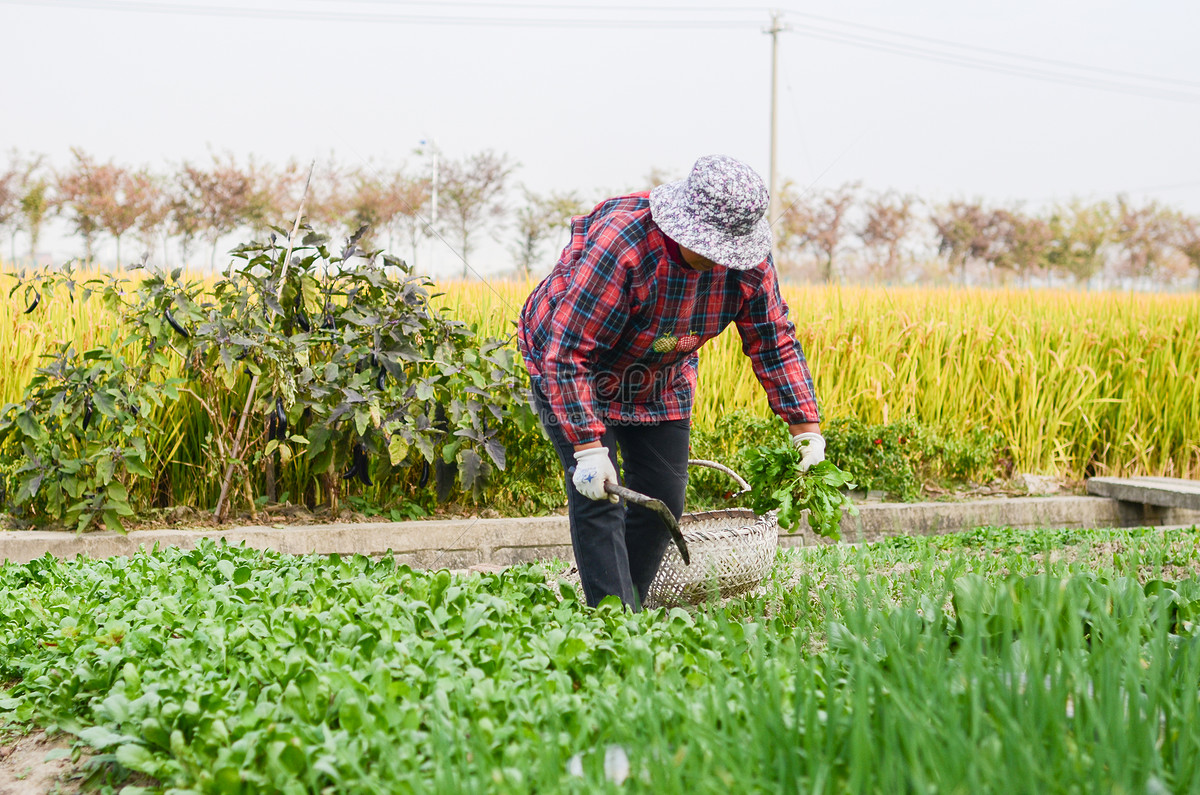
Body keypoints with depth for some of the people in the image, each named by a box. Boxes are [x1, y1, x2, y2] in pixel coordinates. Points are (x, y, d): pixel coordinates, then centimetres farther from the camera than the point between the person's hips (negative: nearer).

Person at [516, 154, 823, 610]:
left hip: (660, 375, 6)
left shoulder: (748, 260, -19)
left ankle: (632, 604, 16)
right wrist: (588, 446, -39)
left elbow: (773, 339, -4)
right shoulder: (619, 243, -38)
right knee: (596, 492, -16)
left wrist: (806, 424, -12)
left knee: (664, 494, 1)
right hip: (568, 359, -5)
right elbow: (567, 353, -35)